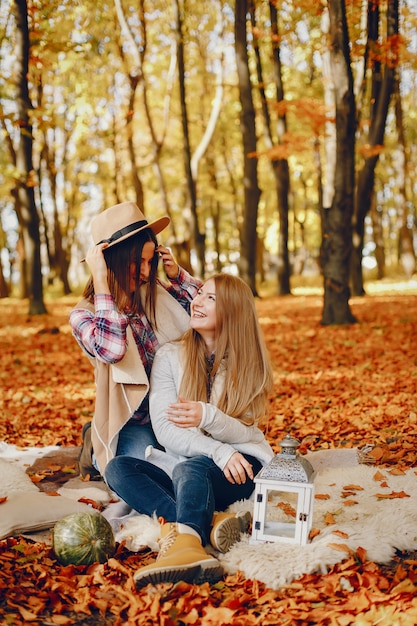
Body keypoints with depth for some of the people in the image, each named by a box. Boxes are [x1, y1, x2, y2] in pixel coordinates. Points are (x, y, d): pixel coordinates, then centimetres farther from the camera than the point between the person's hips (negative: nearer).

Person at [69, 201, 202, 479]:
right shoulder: (84, 315, -15)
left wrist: (176, 273, -8)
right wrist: (100, 280, -30)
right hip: (131, 422, -5)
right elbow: (113, 350, -36)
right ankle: (97, 452, 10)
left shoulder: (155, 294, -2)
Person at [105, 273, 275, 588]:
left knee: (190, 468, -35)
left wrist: (207, 417, -26)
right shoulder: (170, 356, 4)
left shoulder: (248, 362, 3)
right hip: (182, 463, 3)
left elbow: (244, 433, -4)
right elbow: (165, 429, -8)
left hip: (242, 467, -3)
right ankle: (211, 522, -41)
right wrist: (219, 452, -23)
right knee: (117, 468, -24)